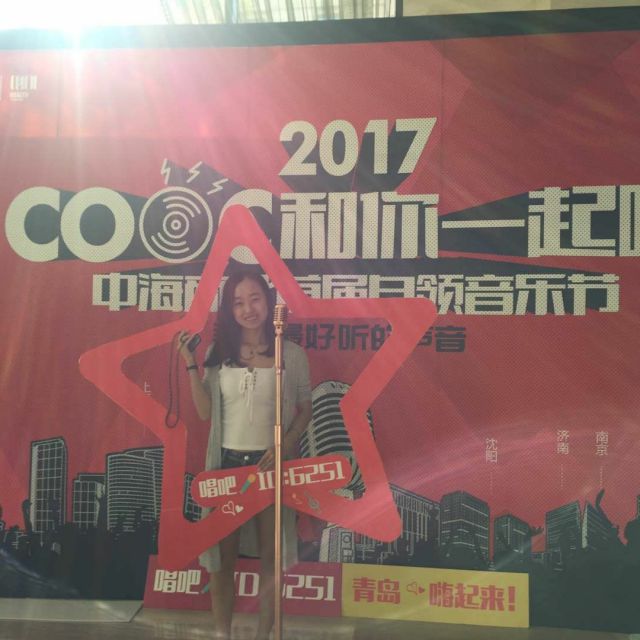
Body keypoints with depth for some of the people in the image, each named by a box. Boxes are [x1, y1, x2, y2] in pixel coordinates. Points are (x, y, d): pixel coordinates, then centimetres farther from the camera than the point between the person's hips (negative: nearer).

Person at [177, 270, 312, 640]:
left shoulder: (292, 354, -4)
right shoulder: (217, 353, 2)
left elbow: (306, 410, 1)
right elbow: (205, 412, -1)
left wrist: (283, 447, -14)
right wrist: (191, 363, -8)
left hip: (270, 464, -1)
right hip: (226, 463, 2)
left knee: (270, 554, 10)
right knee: (223, 554, 11)